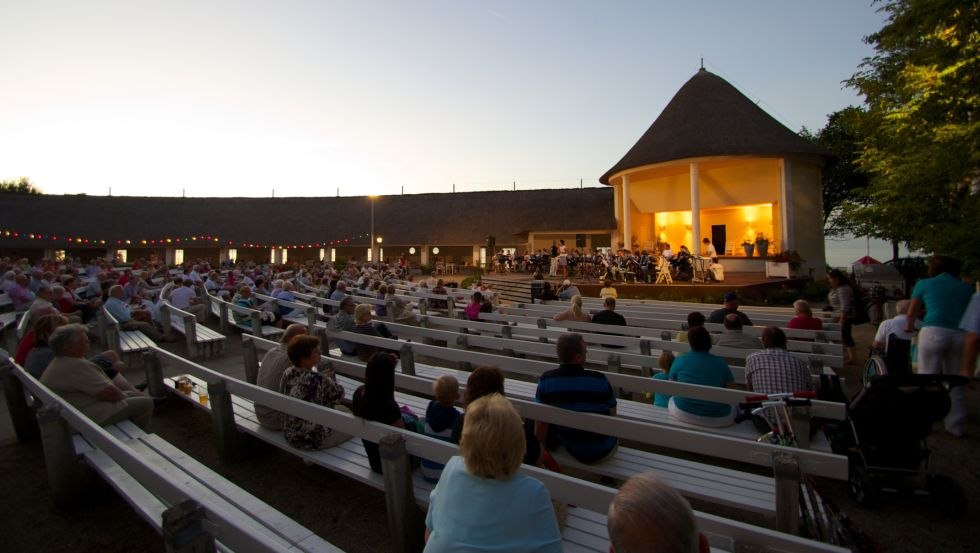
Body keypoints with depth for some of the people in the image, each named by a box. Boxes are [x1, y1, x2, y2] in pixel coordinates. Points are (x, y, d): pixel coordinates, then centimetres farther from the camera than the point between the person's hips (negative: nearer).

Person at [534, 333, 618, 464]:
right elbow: (612, 416, -5)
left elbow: (541, 423, -10)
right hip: (603, 451, -1)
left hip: (572, 450, 1)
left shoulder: (546, 381, -17)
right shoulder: (599, 380, -21)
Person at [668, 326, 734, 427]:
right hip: (716, 418, 0)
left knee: (671, 400, 33)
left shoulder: (679, 360, -7)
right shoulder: (720, 363, -6)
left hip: (684, 413, 0)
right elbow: (730, 382, 12)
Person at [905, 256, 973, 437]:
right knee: (956, 383, 11)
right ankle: (956, 426, 18)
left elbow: (911, 313, 20)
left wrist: (908, 327, 37)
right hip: (960, 335, 4)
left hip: (934, 332, -3)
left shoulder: (925, 284, 9)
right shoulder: (967, 288, 15)